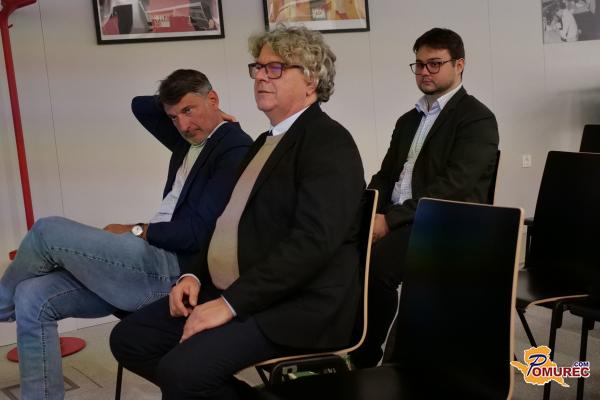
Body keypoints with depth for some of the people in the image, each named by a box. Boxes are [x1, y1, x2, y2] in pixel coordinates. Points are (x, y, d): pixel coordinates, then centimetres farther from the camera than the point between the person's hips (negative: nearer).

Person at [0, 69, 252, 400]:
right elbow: (139, 106, 30)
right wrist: (177, 106, 16)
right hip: (152, 262, 9)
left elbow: (197, 232, -17)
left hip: (174, 272, -9)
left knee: (48, 232, -12)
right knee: (33, 299, -4)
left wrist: (135, 232, -5)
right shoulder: (189, 139, 18)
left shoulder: (235, 149, -10)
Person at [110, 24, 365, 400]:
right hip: (233, 291, 10)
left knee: (181, 368, -27)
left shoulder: (329, 141, -10)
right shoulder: (266, 142, 20)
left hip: (297, 305, -9)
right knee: (129, 338, 2)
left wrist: (231, 303, -23)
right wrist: (195, 275, 5)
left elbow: (314, 240, -22)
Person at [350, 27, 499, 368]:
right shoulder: (408, 120, 22)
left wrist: (390, 220, -21)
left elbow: (452, 188, -15)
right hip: (395, 220, 7)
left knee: (373, 262, -32)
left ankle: (366, 361, -13)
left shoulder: (477, 119, -4)